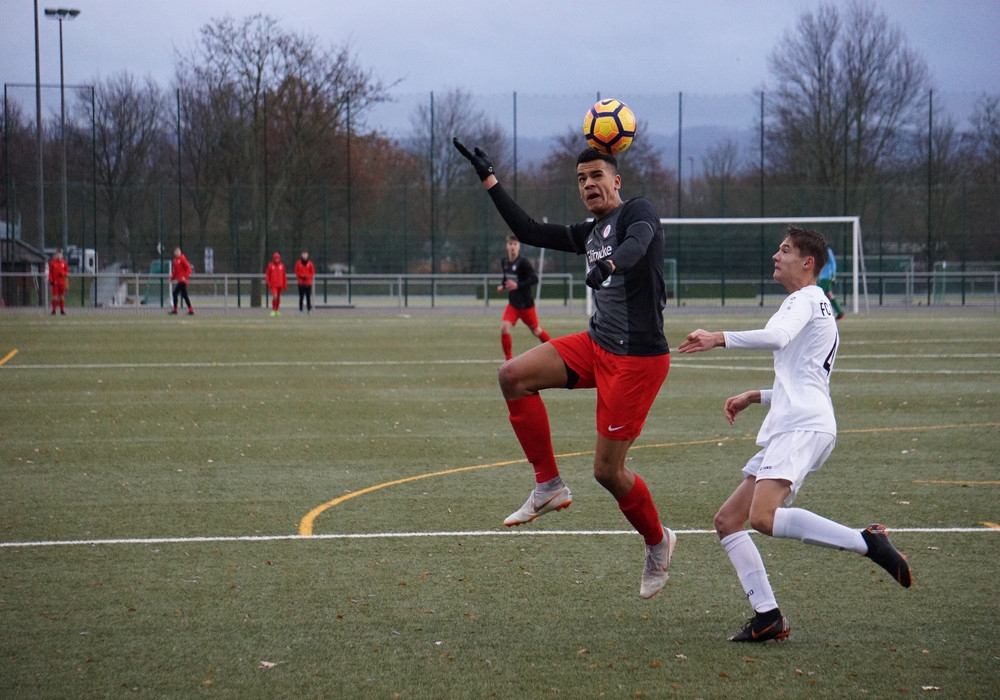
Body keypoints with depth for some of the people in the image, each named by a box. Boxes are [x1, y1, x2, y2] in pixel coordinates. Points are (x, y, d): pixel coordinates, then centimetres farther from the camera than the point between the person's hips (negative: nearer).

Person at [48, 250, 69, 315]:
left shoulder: (64, 263, 8)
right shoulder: (52, 263, 1)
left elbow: (67, 272, 11)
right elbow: (50, 273, 1)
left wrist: (63, 274, -11)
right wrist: (50, 281, -7)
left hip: (62, 282, 3)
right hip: (55, 282, -2)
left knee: (62, 297, 6)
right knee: (55, 296, -5)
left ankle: (62, 310, 12)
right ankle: (53, 310, -1)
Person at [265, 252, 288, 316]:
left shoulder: (282, 265, 5)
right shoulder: (270, 265, 0)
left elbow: (284, 276, 8)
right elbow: (267, 275, 3)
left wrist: (285, 285, 5)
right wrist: (269, 284, -6)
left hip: (280, 285, 3)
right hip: (273, 285, -3)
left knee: (278, 298, 9)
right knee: (275, 296, -17)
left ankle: (277, 310, 21)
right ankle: (273, 310, -11)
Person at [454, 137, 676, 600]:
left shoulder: (638, 212, -8)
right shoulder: (589, 233, 16)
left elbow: (637, 242, -31)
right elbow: (529, 231, 23)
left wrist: (610, 264, -53)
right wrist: (489, 179, 24)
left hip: (637, 358, -8)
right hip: (596, 345, 8)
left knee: (607, 470, -6)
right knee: (513, 376, -11)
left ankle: (657, 541, 22)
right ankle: (549, 485, -2)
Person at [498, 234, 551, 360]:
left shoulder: (523, 262, -17)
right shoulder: (504, 262, 3)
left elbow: (535, 279, -22)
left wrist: (517, 285, -30)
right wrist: (502, 286, 1)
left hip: (526, 304, -5)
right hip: (512, 304, 5)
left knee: (536, 331, 10)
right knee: (504, 328, -16)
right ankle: (509, 360, -5)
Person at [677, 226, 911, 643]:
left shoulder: (806, 298, 1)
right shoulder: (815, 306, 31)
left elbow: (775, 336, -23)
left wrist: (719, 339, -16)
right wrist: (754, 397, 31)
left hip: (803, 426, -10)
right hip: (786, 430, 10)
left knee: (762, 517, -30)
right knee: (727, 521, 5)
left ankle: (867, 542, -26)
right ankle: (768, 617, -2)